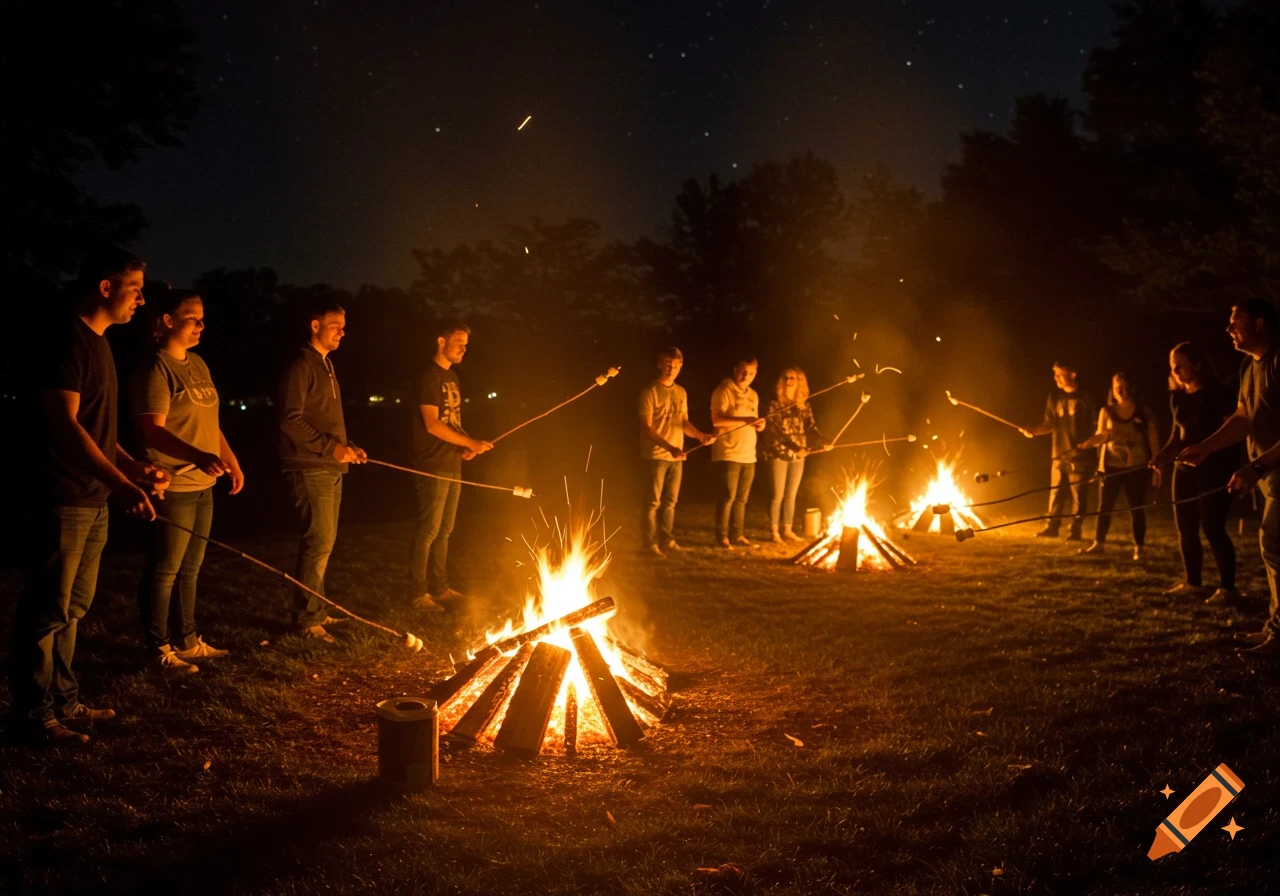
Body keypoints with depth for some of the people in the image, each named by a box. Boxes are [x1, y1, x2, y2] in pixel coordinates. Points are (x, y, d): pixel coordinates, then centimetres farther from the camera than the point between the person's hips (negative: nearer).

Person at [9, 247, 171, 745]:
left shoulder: (98, 344, 15)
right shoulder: (67, 339, -14)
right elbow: (64, 425, -22)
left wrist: (137, 470, 10)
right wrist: (120, 484, -28)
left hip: (93, 501, 10)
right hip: (61, 501, -10)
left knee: (72, 608, 16)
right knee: (47, 610, -1)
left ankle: (63, 699, 26)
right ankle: (33, 712, 8)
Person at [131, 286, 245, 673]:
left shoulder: (198, 365, 14)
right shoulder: (156, 369, -13)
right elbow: (152, 431, -21)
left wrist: (231, 460, 18)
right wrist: (197, 456, -33)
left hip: (202, 486, 9)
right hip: (172, 487, -9)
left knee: (189, 569, 16)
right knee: (164, 571, -1)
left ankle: (187, 640, 25)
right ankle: (159, 649, 7)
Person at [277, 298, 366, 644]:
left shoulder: (326, 366, 18)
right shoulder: (301, 366, -12)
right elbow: (291, 421, -19)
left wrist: (348, 447, 10)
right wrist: (331, 447, -21)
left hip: (330, 468, 9)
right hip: (309, 468, -9)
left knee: (323, 542, 13)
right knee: (319, 542, -9)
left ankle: (316, 611, 21)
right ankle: (308, 619, -2)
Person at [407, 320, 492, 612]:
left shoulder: (451, 377, 16)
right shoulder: (430, 377, -12)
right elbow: (432, 425, -19)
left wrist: (467, 446, 2)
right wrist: (470, 442, -18)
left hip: (452, 465, 9)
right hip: (433, 466, -9)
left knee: (444, 531, 13)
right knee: (427, 530, -6)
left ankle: (439, 587, 21)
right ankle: (418, 593, -1)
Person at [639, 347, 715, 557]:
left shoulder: (681, 393, 11)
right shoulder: (650, 392, -9)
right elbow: (647, 428, -13)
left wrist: (700, 435, -4)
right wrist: (669, 447, -23)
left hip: (676, 456, 6)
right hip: (657, 455, -6)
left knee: (670, 501, 11)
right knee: (654, 502, -2)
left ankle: (667, 540, 18)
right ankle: (650, 542, 4)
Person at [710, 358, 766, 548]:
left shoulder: (753, 395, 16)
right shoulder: (723, 391, -7)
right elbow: (716, 420, -18)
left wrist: (759, 424, 0)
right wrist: (745, 420, -24)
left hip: (749, 455, 7)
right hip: (729, 453, -7)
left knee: (742, 498, 9)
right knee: (728, 496, -6)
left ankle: (737, 534, 16)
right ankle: (722, 536, 2)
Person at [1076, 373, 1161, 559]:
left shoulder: (1144, 413, 0)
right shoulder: (1106, 412, 4)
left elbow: (1153, 441, 0)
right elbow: (1101, 436, 8)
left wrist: (1157, 466, -4)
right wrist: (1088, 443, -14)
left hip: (1136, 467, -2)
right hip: (1111, 466, 2)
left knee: (1136, 508, 3)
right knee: (1104, 506, 5)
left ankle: (1139, 548, 11)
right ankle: (1097, 544, 13)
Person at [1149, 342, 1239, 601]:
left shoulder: (1218, 393, -11)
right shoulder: (1178, 397, 10)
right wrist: (1162, 455, -1)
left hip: (1215, 469, -7)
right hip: (1185, 469, 7)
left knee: (1213, 529, -9)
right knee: (1186, 529, 9)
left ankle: (1227, 587, -1)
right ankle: (1192, 582, 19)